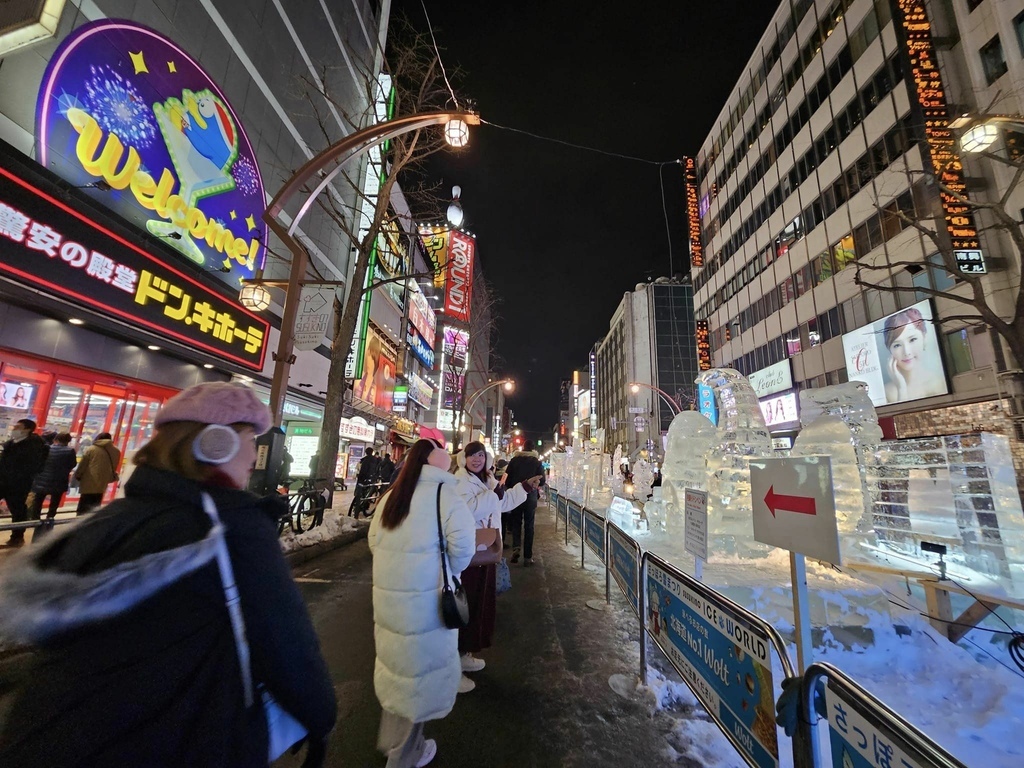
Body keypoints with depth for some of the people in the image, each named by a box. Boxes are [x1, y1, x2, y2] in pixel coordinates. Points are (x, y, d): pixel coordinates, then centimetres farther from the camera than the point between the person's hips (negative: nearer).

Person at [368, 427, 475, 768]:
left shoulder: (392, 494, 7)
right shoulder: (444, 493, -15)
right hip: (425, 599, -7)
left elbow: (374, 541, 10)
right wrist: (449, 572, -3)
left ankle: (391, 738, 47)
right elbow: (463, 543, -22)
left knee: (398, 664, 26)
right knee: (420, 669, 14)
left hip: (387, 594, 7)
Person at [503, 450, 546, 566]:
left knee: (516, 523, 16)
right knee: (529, 526, 9)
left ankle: (516, 547, -6)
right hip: (531, 496, 0)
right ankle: (528, 557, 10)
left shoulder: (514, 460, -1)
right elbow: (541, 481, -3)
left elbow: (507, 479, -2)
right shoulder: (537, 462, -2)